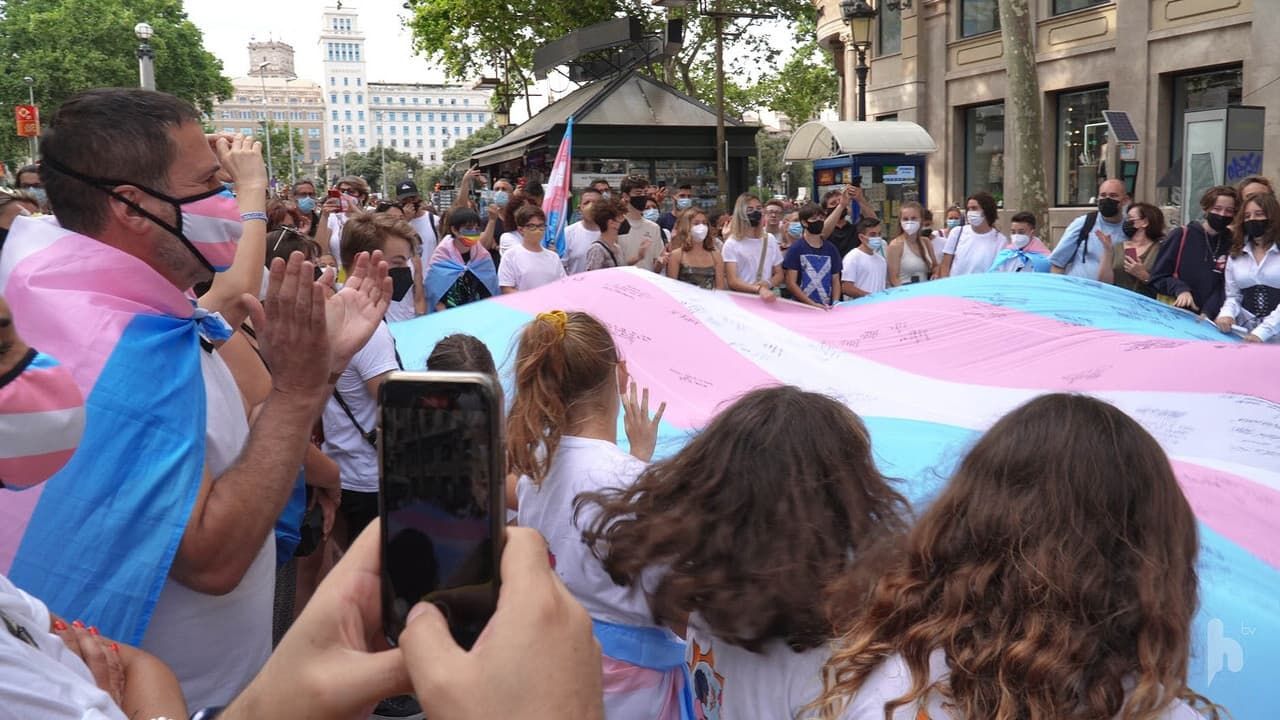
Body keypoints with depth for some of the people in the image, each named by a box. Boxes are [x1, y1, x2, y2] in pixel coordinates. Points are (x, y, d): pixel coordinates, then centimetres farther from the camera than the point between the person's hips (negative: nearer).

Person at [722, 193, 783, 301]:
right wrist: (759, 289, -24)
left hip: (766, 297, 3)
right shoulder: (732, 244, -1)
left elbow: (779, 274, 15)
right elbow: (732, 281, -9)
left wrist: (767, 284, -6)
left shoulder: (770, 240, 13)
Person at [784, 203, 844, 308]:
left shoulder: (831, 249, 10)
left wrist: (835, 303, -4)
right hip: (801, 307, -3)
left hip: (826, 308, 3)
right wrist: (813, 304, -13)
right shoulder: (796, 249, -2)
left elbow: (836, 281, 13)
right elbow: (791, 283, -6)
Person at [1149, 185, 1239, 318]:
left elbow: (1225, 287, 2)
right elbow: (1158, 276, 2)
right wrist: (1180, 289, -14)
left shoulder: (1232, 244, 5)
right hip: (1173, 312, -1)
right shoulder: (1181, 235, 1)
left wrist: (1207, 313, -12)